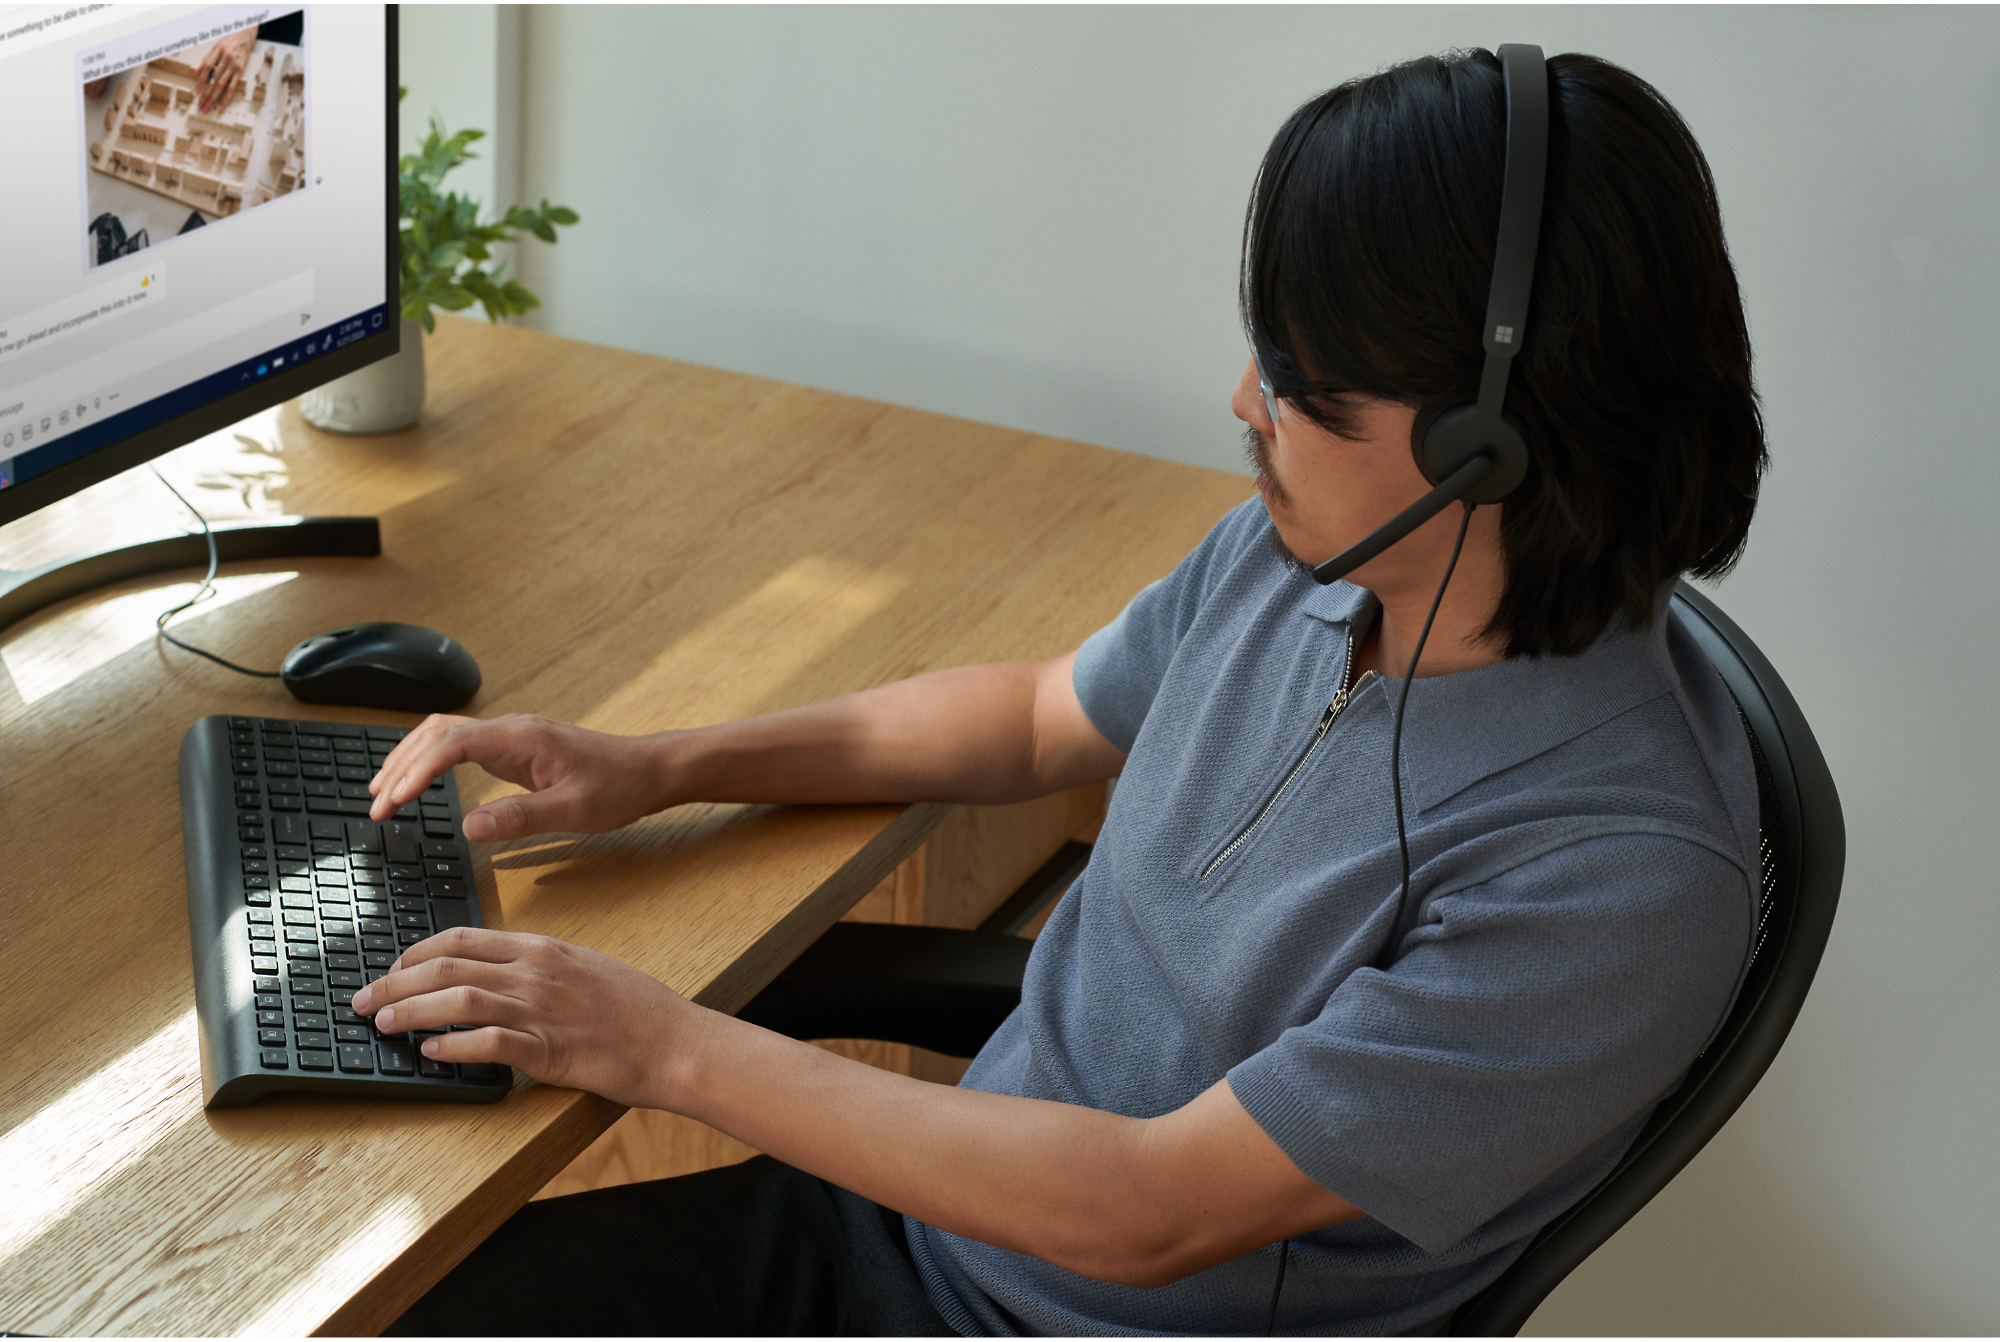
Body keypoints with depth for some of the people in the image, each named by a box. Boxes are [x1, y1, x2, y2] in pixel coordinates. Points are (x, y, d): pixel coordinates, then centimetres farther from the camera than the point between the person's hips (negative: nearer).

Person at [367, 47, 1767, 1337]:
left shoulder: (1623, 875, -29)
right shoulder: (1307, 549, -5)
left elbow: (1147, 1215, -26)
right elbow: (1037, 718, 16)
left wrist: (666, 1045, -21)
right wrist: (652, 768, 7)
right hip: (923, 1213, 7)